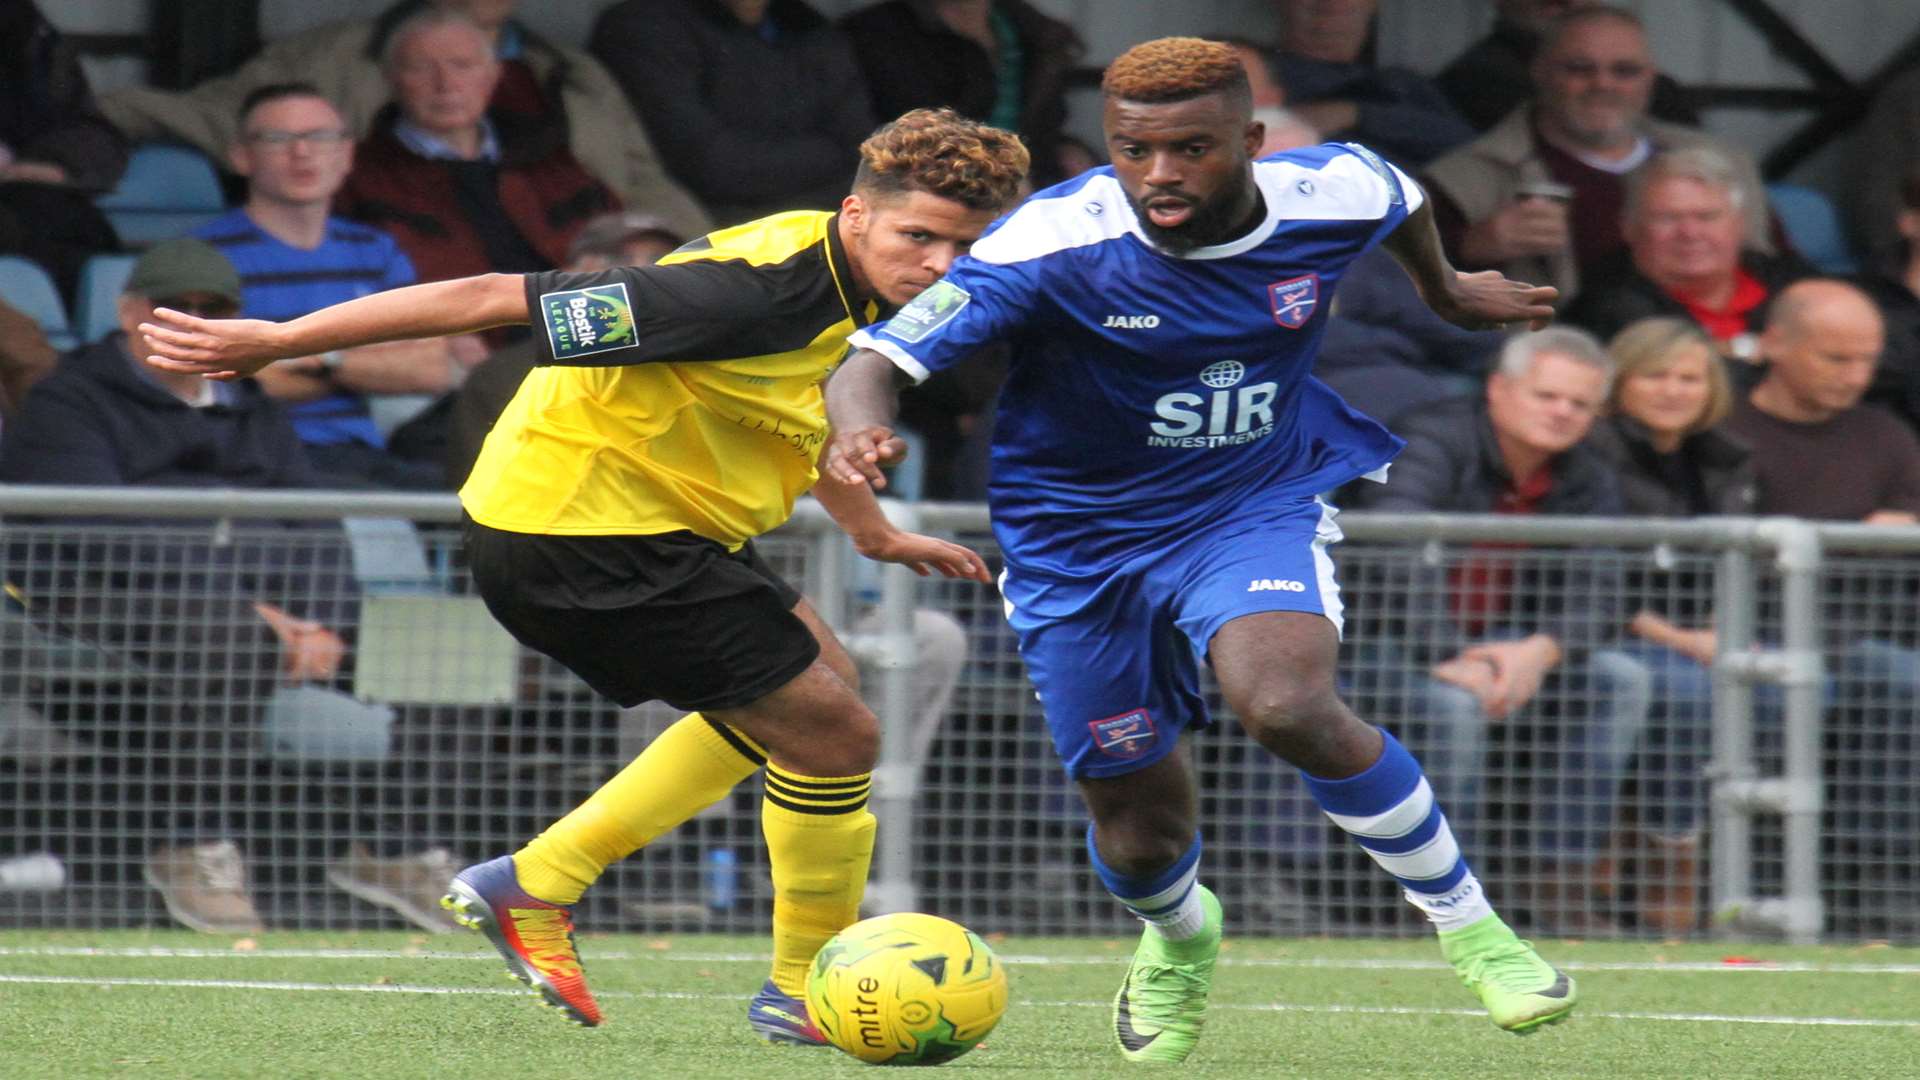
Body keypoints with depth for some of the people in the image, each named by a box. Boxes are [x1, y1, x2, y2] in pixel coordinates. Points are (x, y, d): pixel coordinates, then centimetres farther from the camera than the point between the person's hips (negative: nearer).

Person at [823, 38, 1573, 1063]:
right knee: (1138, 835, 8)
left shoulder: (1335, 196, -16)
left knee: (1290, 708, -31)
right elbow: (875, 361, -31)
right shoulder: (1055, 243, -26)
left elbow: (1402, 199, 11)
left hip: (1261, 507, 0)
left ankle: (1468, 925, -9)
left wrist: (1445, 287, 32)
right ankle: (1178, 939, 49)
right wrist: (858, 432, -54)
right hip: (1082, 542, 0)